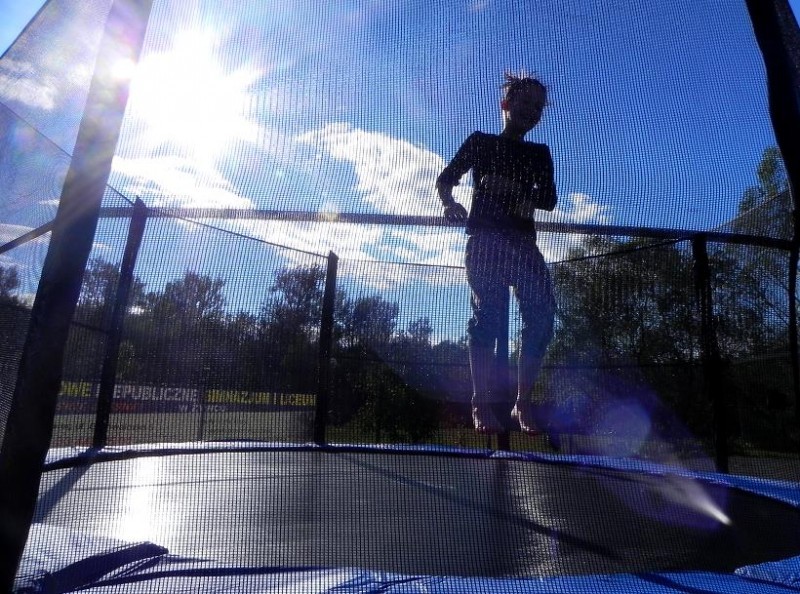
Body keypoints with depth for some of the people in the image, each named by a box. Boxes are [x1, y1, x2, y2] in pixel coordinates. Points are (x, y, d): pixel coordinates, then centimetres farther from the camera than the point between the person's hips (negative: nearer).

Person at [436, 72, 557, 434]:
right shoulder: (480, 142, 17)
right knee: (488, 313, -14)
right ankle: (482, 404, -12)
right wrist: (450, 204, -14)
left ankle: (524, 403, -4)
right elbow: (445, 179, 9)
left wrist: (513, 189, -9)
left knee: (542, 314, -12)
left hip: (523, 242, 4)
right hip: (485, 239, -3)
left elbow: (549, 200, 11)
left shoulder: (540, 154, 24)